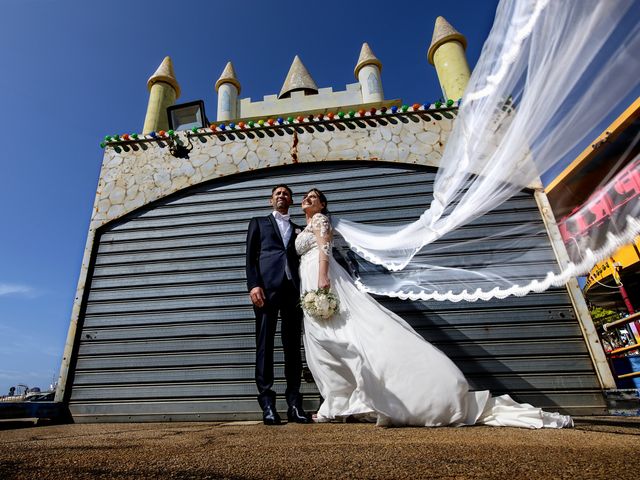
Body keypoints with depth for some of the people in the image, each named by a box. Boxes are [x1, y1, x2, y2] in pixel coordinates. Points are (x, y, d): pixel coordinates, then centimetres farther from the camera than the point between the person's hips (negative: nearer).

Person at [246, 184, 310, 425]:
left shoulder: (298, 229, 26)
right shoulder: (259, 222, 20)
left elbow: (302, 259, 19)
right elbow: (250, 256, 8)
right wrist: (253, 285, -7)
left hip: (293, 288, 3)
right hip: (267, 286, -2)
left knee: (293, 345, 2)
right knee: (265, 344, -4)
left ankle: (294, 404, 7)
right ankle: (267, 402, 0)